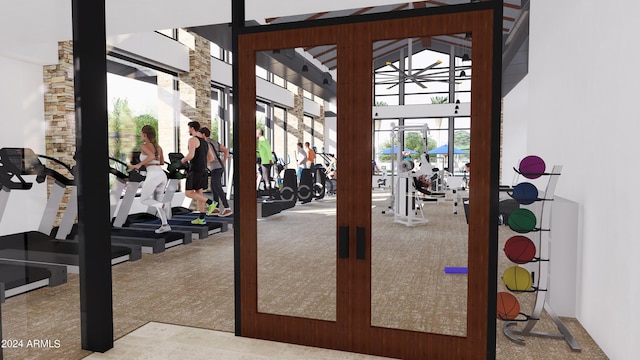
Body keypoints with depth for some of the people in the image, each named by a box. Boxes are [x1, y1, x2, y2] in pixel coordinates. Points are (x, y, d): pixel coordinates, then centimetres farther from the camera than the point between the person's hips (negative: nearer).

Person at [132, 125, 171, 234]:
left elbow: (152, 156, -21)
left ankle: (163, 206, -19)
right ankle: (165, 225, 8)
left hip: (153, 175, -7)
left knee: (143, 200, 8)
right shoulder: (158, 147, 19)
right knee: (155, 201, 17)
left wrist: (139, 164, -11)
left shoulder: (144, 146, -2)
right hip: (162, 174, 7)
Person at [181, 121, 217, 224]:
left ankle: (210, 203, -11)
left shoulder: (193, 140, -10)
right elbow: (211, 158, 18)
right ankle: (201, 218, 10)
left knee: (188, 193, -4)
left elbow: (191, 155, -23)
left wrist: (183, 160, -3)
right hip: (203, 170, 9)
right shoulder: (204, 141, 17)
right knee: (199, 193, 10)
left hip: (195, 170, -9)